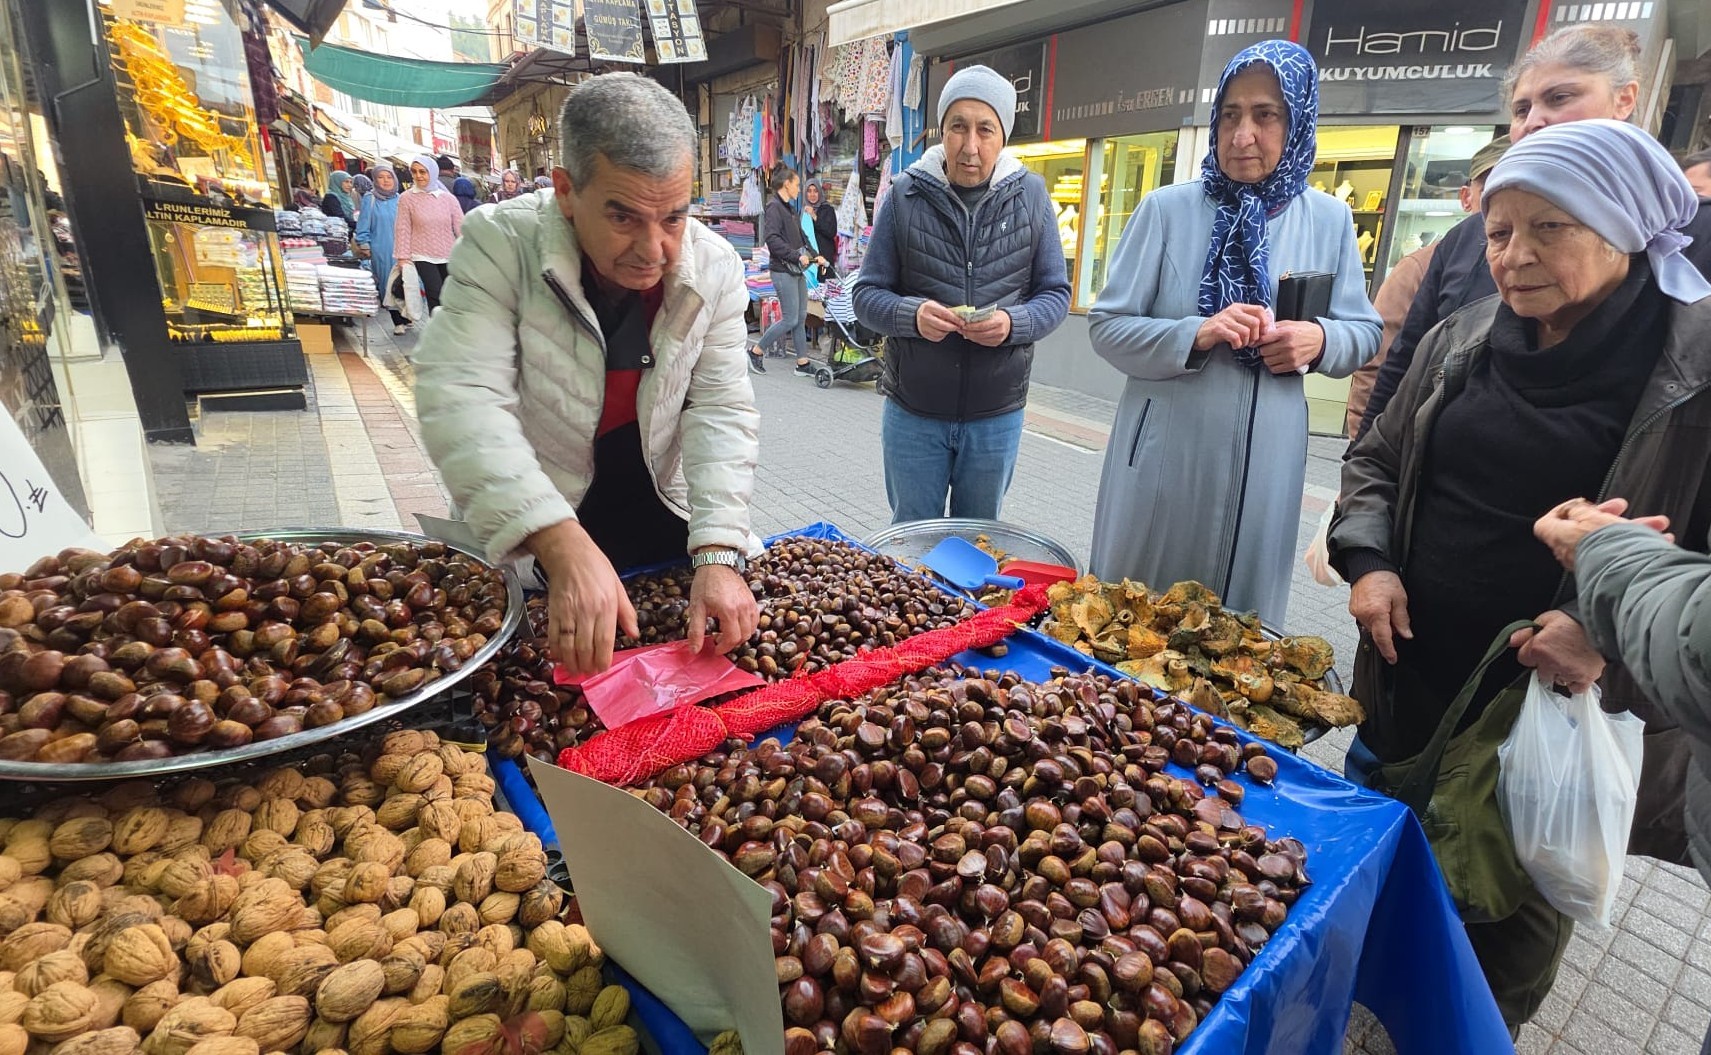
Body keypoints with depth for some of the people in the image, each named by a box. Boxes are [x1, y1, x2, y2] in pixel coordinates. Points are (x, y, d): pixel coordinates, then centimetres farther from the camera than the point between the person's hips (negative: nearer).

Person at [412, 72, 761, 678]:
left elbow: (721, 412, -13)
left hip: (667, 523, 3)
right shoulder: (500, 243, -18)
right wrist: (564, 547, -42)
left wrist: (717, 556, -27)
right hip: (530, 546, -2)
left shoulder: (715, 268, -10)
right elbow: (462, 398, -28)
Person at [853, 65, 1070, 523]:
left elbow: (1055, 293, 2)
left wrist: (1013, 323, -20)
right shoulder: (905, 195, -4)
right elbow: (867, 294, -3)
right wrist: (912, 314, -24)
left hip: (997, 414, 1)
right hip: (913, 410, -1)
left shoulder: (1030, 196, -1)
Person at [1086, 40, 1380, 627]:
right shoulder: (1167, 208, -3)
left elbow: (1365, 332, 11)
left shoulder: (1329, 220, 5)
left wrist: (1320, 341, -12)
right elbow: (1108, 326, -6)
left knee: (1239, 625, 13)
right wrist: (1195, 335, -22)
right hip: (1165, 454, -2)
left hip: (1264, 463, 2)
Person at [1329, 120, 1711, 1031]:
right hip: (1412, 674, 5)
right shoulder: (1460, 340, 3)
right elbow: (1376, 458, 12)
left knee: (1515, 908, 15)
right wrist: (1369, 561, -4)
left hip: (1566, 703, -4)